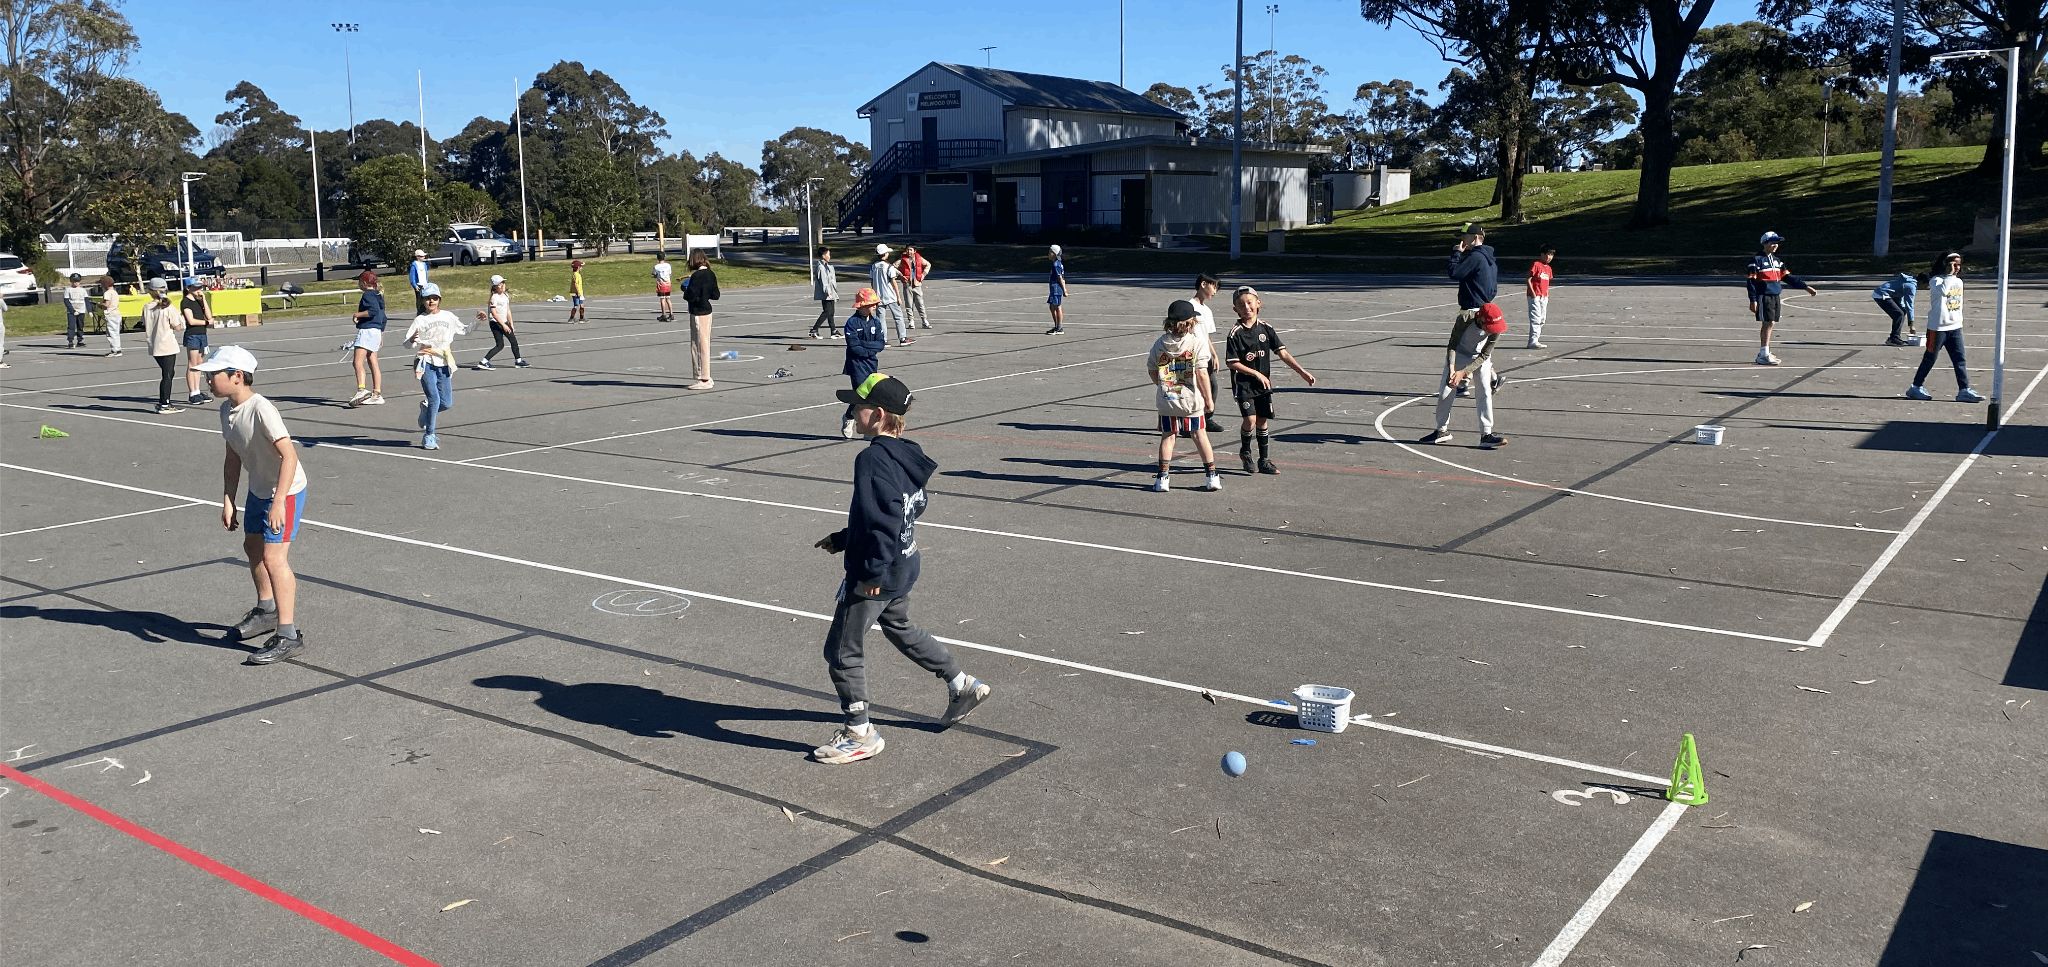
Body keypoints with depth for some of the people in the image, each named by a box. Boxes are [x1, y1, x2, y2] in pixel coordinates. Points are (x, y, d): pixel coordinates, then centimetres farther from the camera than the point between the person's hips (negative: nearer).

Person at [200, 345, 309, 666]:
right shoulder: (226, 409, 0)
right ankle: (267, 610, 46)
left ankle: (287, 635, -6)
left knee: (273, 557, -13)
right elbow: (233, 457, 9)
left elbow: (289, 455, -32)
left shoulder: (261, 409, -27)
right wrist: (228, 501, 7)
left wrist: (278, 501, -36)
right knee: (252, 547, 23)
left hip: (286, 491, -10)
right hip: (258, 489, 10)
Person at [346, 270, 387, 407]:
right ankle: (377, 394, 11)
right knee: (373, 364, 10)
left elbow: (373, 310, -26)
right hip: (376, 331, 10)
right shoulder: (378, 295, 19)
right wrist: (381, 336, 29)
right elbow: (383, 318, 23)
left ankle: (361, 390, -29)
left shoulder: (368, 295, -9)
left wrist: (357, 314, -15)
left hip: (367, 331, -10)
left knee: (358, 361, -17)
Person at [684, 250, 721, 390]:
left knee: (700, 345, -3)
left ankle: (704, 380, 0)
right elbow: (715, 295, 10)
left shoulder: (696, 276, -17)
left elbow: (691, 296, -20)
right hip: (707, 311, 8)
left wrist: (685, 290, -1)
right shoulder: (711, 274, 7)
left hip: (698, 313, -8)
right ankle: (706, 377, 20)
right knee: (705, 344, 15)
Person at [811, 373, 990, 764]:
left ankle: (860, 734, 15)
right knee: (899, 629, 32)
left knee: (842, 650, 5)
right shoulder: (907, 454, 6)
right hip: (905, 567, 10)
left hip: (876, 575, -10)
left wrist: (873, 572, -24)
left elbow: (882, 519, -30)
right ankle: (962, 686, 40)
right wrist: (843, 539, 20)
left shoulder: (872, 459, -23)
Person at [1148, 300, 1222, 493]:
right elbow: (1202, 374, -14)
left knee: (1167, 436, 12)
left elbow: (1151, 371, 6)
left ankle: (1162, 479, 10)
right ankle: (1212, 477, 16)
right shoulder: (1198, 342, -11)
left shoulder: (1160, 343, -2)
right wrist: (1208, 399, -6)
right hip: (1191, 400, -1)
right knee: (1200, 435, 11)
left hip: (1167, 400, 2)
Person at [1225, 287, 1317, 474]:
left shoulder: (1266, 329, 2)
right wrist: (1257, 374, -15)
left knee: (1263, 421, 8)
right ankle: (1245, 452, 13)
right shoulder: (1235, 333, -9)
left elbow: (1283, 353, 3)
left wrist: (1302, 372, -3)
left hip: (1263, 383, 4)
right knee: (1250, 419, -14)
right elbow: (1233, 363, -11)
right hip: (1243, 383, -4)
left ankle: (1264, 461, 18)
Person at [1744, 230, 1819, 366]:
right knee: (1767, 323, -13)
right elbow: (1751, 281, -10)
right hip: (1763, 297, -8)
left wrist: (1806, 287, 13)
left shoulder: (1777, 260, 17)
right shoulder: (1756, 260, -6)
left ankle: (1764, 353, 15)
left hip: (1775, 297, 8)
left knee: (1770, 324, 8)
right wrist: (1753, 300, -16)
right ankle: (1764, 355, -12)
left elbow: (1788, 277, 19)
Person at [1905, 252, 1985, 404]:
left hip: (1955, 327, 6)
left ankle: (1964, 390, 0)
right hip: (1938, 327, -6)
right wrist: (1949, 274, -24)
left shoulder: (1958, 281, 13)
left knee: (1960, 360, 0)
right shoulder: (1936, 280, -9)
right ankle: (1916, 387, 13)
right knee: (1929, 359, 2)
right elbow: (1942, 290, -32)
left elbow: (1959, 304, 22)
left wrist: (1960, 322, 21)